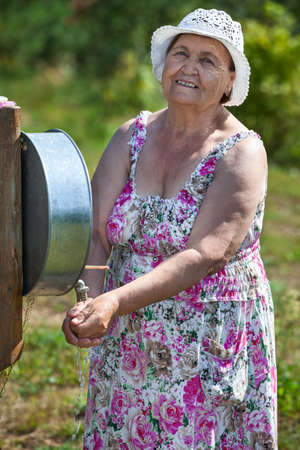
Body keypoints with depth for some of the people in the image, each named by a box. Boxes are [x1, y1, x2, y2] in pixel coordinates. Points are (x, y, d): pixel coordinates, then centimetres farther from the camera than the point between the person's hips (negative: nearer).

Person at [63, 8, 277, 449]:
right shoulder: (133, 136, 4)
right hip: (128, 348, 4)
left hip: (212, 354, -4)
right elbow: (94, 231, -4)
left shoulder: (242, 154, -11)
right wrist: (89, 302, -24)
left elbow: (203, 256, -22)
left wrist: (116, 302, -32)